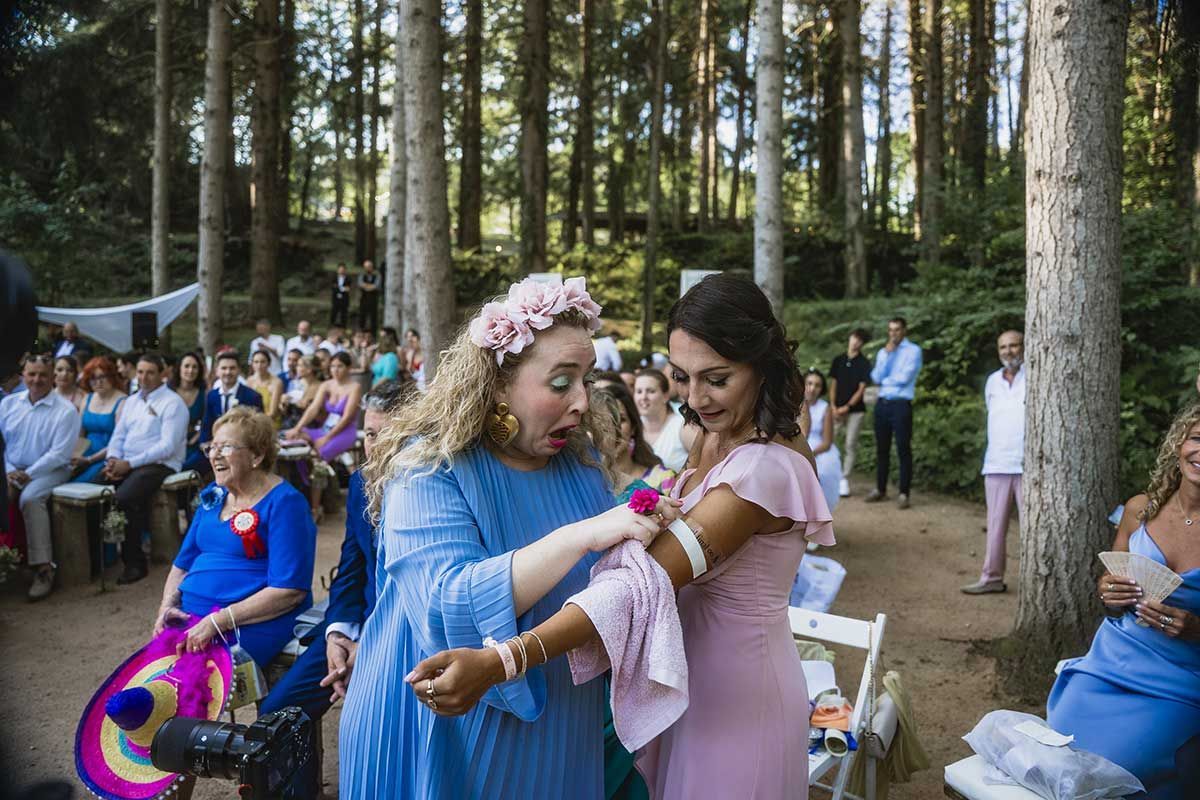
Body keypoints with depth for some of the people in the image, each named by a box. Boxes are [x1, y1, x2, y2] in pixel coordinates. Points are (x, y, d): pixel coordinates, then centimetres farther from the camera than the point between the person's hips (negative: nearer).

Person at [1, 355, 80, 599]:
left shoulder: (65, 410, -6)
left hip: (50, 470, -4)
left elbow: (60, 454, -11)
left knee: (30, 497, -32)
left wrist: (27, 475, -16)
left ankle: (44, 569, -29)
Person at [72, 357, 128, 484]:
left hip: (107, 459, -6)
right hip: (85, 456, 6)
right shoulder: (87, 399, 15)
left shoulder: (122, 402, -6)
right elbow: (79, 434, 15)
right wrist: (75, 457, -4)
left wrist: (89, 460, -15)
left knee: (79, 482, -26)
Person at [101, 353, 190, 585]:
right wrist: (113, 459, -5)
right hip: (125, 463, 7)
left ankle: (135, 563, -18)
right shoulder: (131, 401, 19)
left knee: (125, 496, -32)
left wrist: (130, 463, -18)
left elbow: (168, 446, -14)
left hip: (159, 465, -7)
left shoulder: (172, 403, -5)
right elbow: (118, 435, 17)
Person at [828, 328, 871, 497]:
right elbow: (833, 385, 9)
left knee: (851, 445, -1)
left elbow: (861, 389, -4)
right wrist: (833, 406, -3)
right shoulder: (838, 361, 10)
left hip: (855, 410, -2)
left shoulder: (864, 363, 0)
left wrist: (847, 407, -10)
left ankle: (844, 480, 6)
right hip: (837, 409, 2)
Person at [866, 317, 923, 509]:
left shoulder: (913, 351, -1)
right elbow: (876, 377, 1)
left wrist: (884, 380, 2)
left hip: (901, 405, -5)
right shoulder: (883, 352, 15)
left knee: (903, 450, -2)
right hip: (882, 403, 5)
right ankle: (880, 489, 20)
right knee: (882, 449, 11)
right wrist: (887, 354, -4)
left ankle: (903, 493, 2)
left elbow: (905, 377, -12)